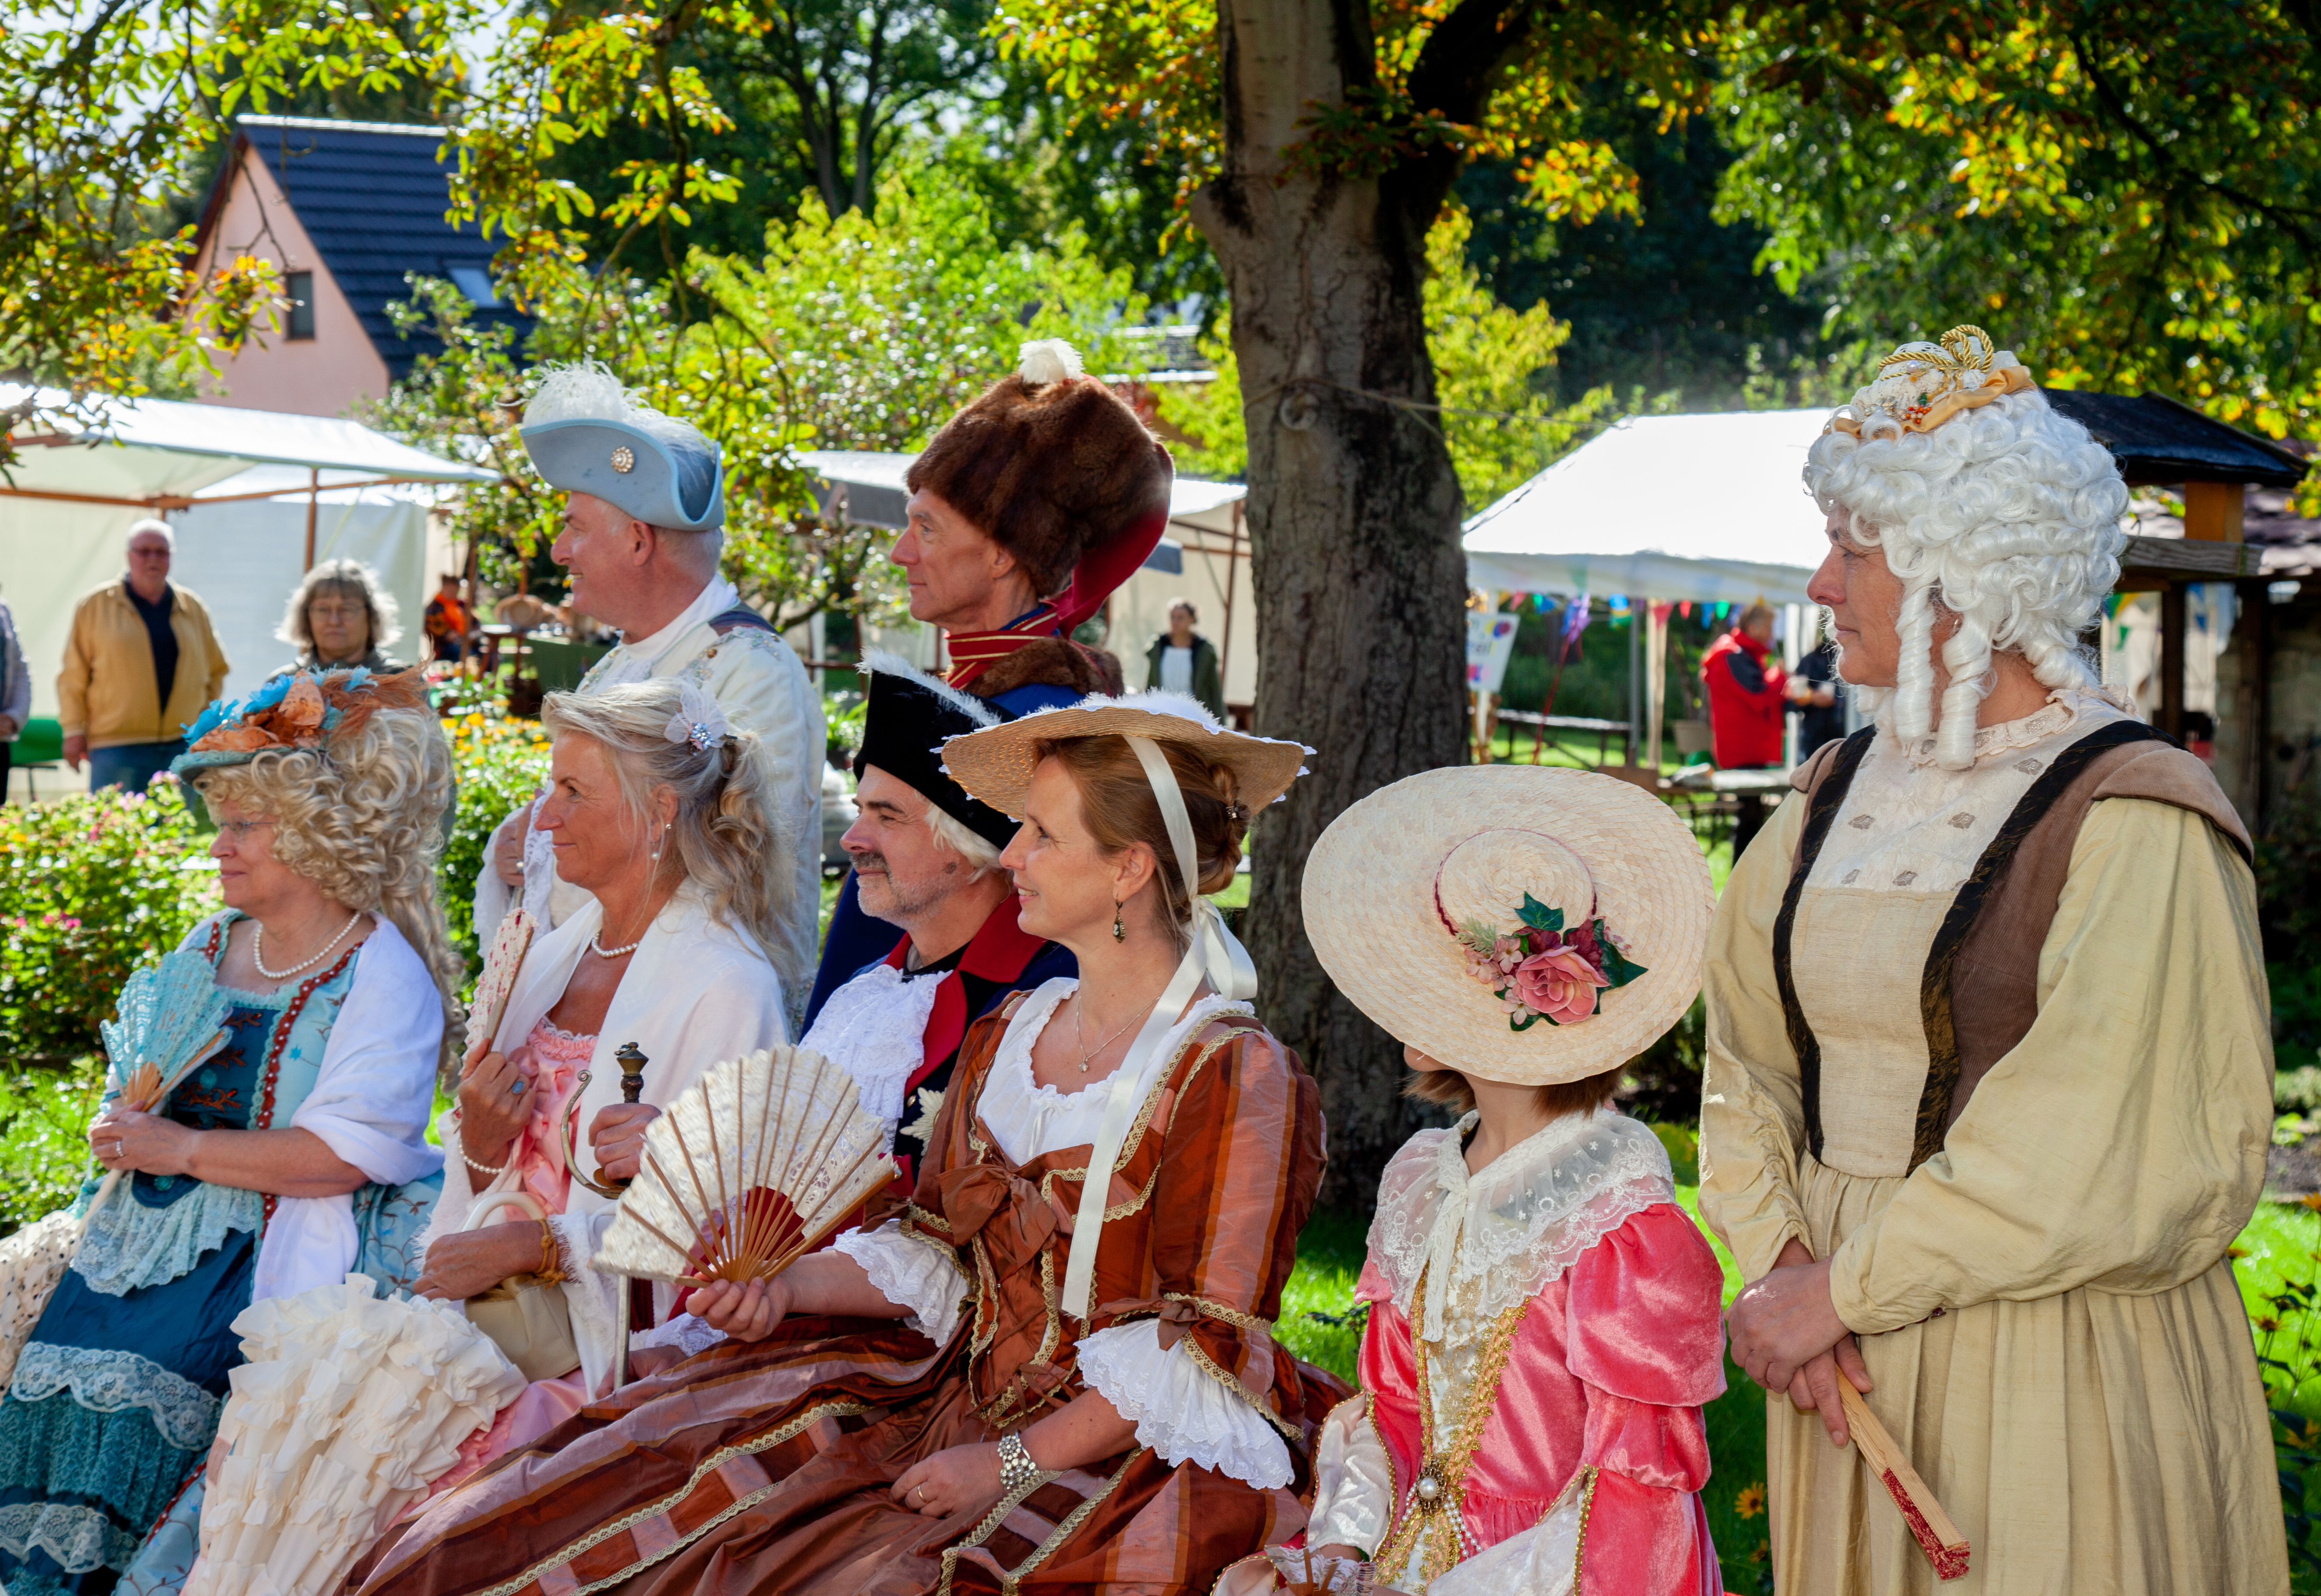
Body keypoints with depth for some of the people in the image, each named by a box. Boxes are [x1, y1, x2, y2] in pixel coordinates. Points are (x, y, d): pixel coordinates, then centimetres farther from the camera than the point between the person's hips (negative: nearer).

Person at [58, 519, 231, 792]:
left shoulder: (194, 609, 13)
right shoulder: (96, 606, 4)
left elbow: (216, 672, 21)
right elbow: (73, 676, 3)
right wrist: (74, 731, -3)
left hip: (183, 747, 3)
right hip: (118, 747, -3)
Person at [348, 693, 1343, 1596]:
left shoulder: (1238, 1076, -12)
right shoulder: (1002, 1040, 12)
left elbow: (1200, 1343, -15)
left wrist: (1011, 1463, -18)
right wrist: (786, 1287, 0)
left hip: (1133, 1454, -7)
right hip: (961, 1399, 7)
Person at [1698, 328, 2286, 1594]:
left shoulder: (2131, 820, -13)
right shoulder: (1840, 791, 9)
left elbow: (2092, 1165, -19)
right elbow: (1748, 1059, 8)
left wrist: (1841, 1290, -16)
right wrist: (1779, 1261, -8)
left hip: (2052, 1380, -6)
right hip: (1844, 1353, 6)